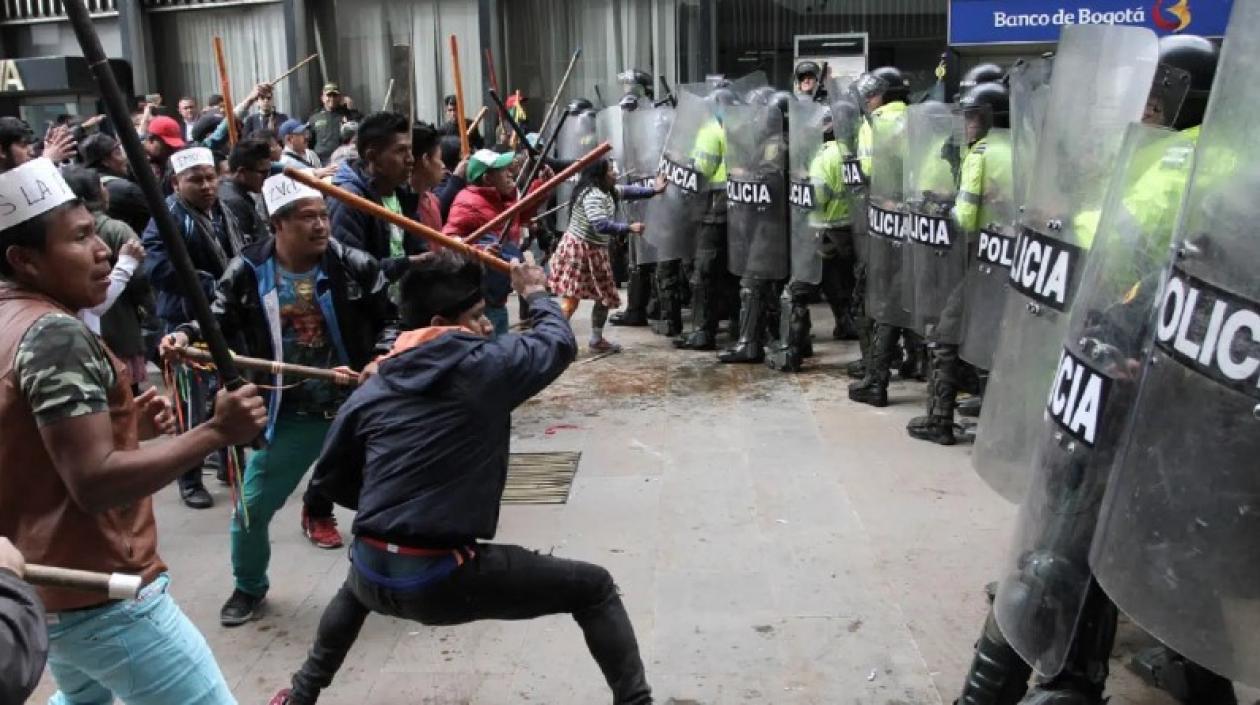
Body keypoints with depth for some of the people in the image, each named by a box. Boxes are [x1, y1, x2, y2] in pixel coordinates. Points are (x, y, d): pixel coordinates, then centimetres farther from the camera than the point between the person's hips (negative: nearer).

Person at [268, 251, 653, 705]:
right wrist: (536, 293, 30)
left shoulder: (372, 388, 8)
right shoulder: (485, 366, -6)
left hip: (375, 576, 6)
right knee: (595, 589, 9)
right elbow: (559, 341, 11)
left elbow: (329, 478, 16)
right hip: (443, 580, -5)